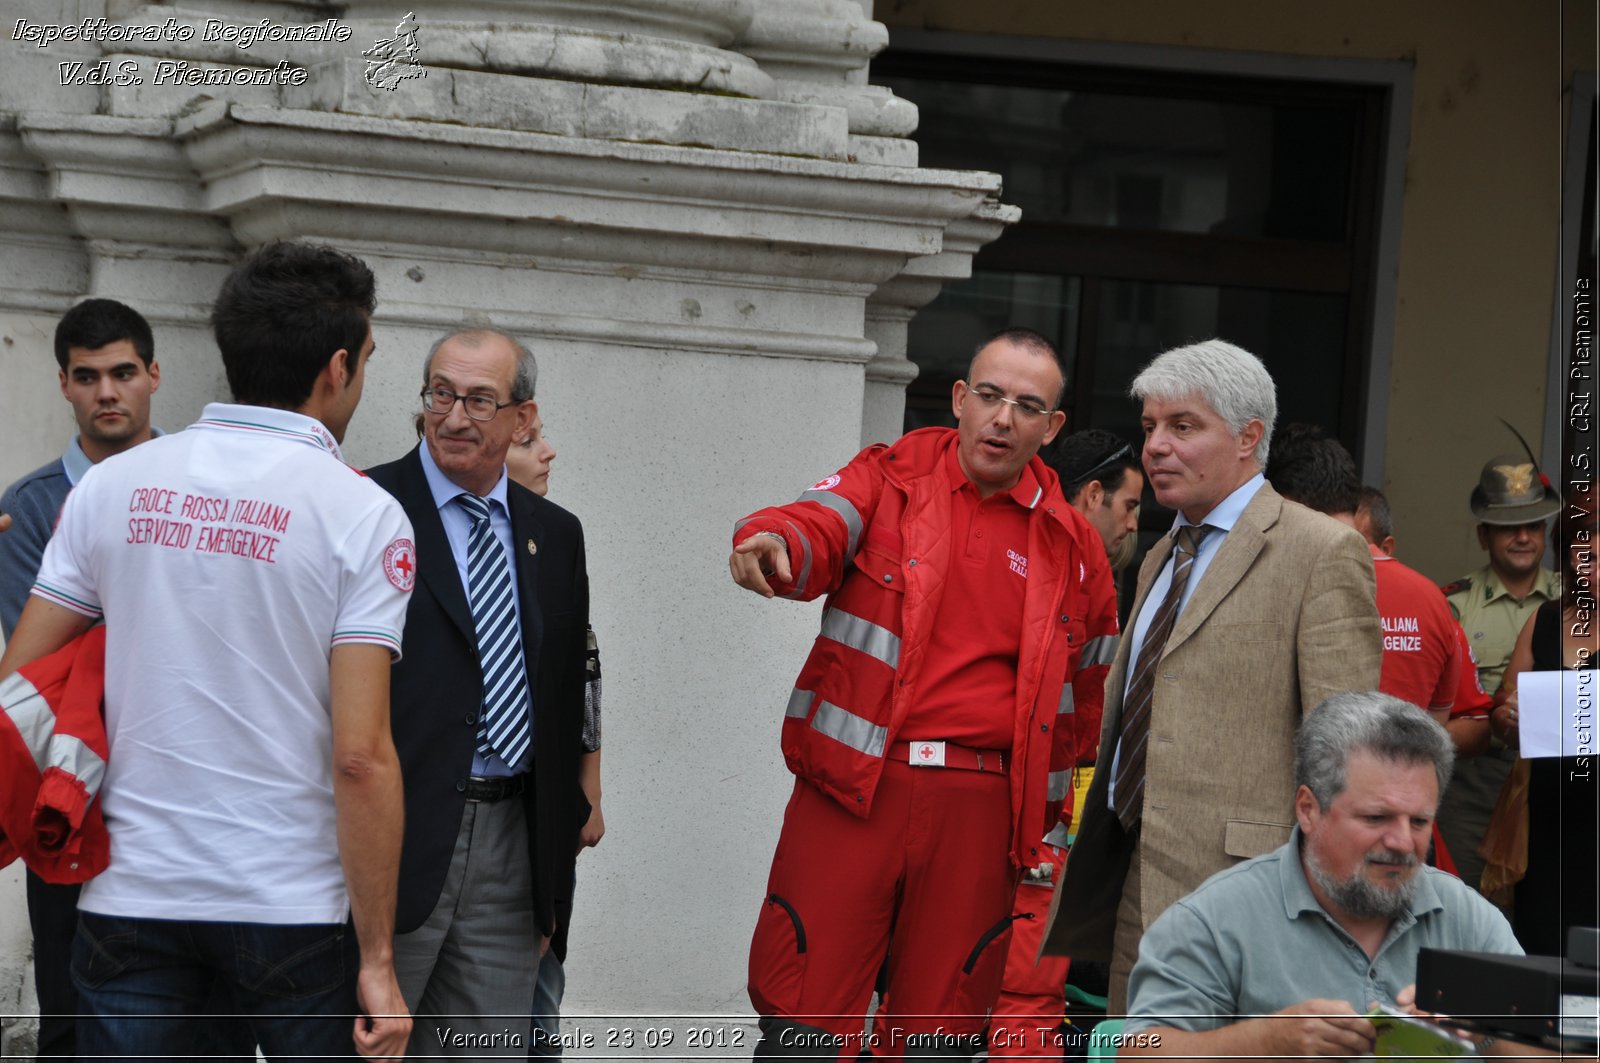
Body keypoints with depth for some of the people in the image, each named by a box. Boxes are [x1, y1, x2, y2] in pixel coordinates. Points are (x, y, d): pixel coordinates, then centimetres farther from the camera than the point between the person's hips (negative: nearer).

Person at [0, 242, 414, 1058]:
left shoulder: (111, 486, 3)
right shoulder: (362, 515, -8)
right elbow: (360, 756, -13)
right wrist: (377, 959, -9)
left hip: (130, 892, 3)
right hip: (290, 900, -3)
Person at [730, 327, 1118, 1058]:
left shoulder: (1071, 544, 12)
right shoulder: (890, 479, 7)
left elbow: (1091, 696, 17)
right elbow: (818, 529, -12)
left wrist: (1065, 822, 10)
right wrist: (772, 542, -36)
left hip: (982, 808, 2)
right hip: (853, 786, -2)